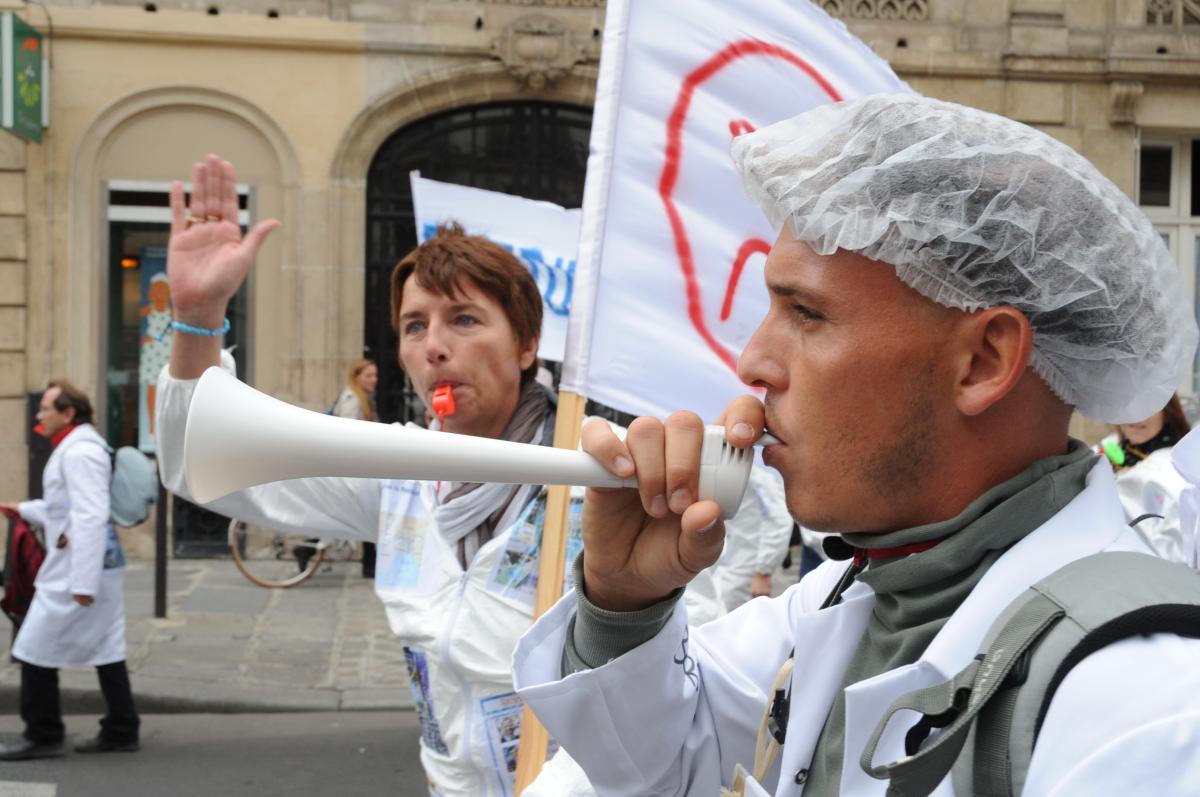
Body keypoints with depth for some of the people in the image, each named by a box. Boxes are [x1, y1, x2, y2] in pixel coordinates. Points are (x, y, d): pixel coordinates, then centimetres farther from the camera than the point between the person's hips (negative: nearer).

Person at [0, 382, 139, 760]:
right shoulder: (76, 448, 17)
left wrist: (82, 581, -26)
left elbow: (89, 516, -24)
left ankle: (42, 735, 6)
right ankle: (121, 731, 16)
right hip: (102, 566, 10)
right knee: (106, 650, 11)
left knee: (36, 648, -2)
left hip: (76, 569, -10)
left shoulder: (79, 453, -17)